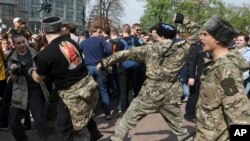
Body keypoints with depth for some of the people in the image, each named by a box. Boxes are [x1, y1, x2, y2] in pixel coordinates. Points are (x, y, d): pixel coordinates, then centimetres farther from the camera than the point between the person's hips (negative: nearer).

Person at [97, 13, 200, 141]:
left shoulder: (149, 49, -3)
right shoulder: (182, 50, -2)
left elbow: (125, 54, 2)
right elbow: (195, 33, 12)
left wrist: (104, 62, 11)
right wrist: (183, 20, 12)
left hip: (149, 95, -2)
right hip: (170, 97, 2)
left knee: (127, 121, 13)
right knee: (178, 127, 21)